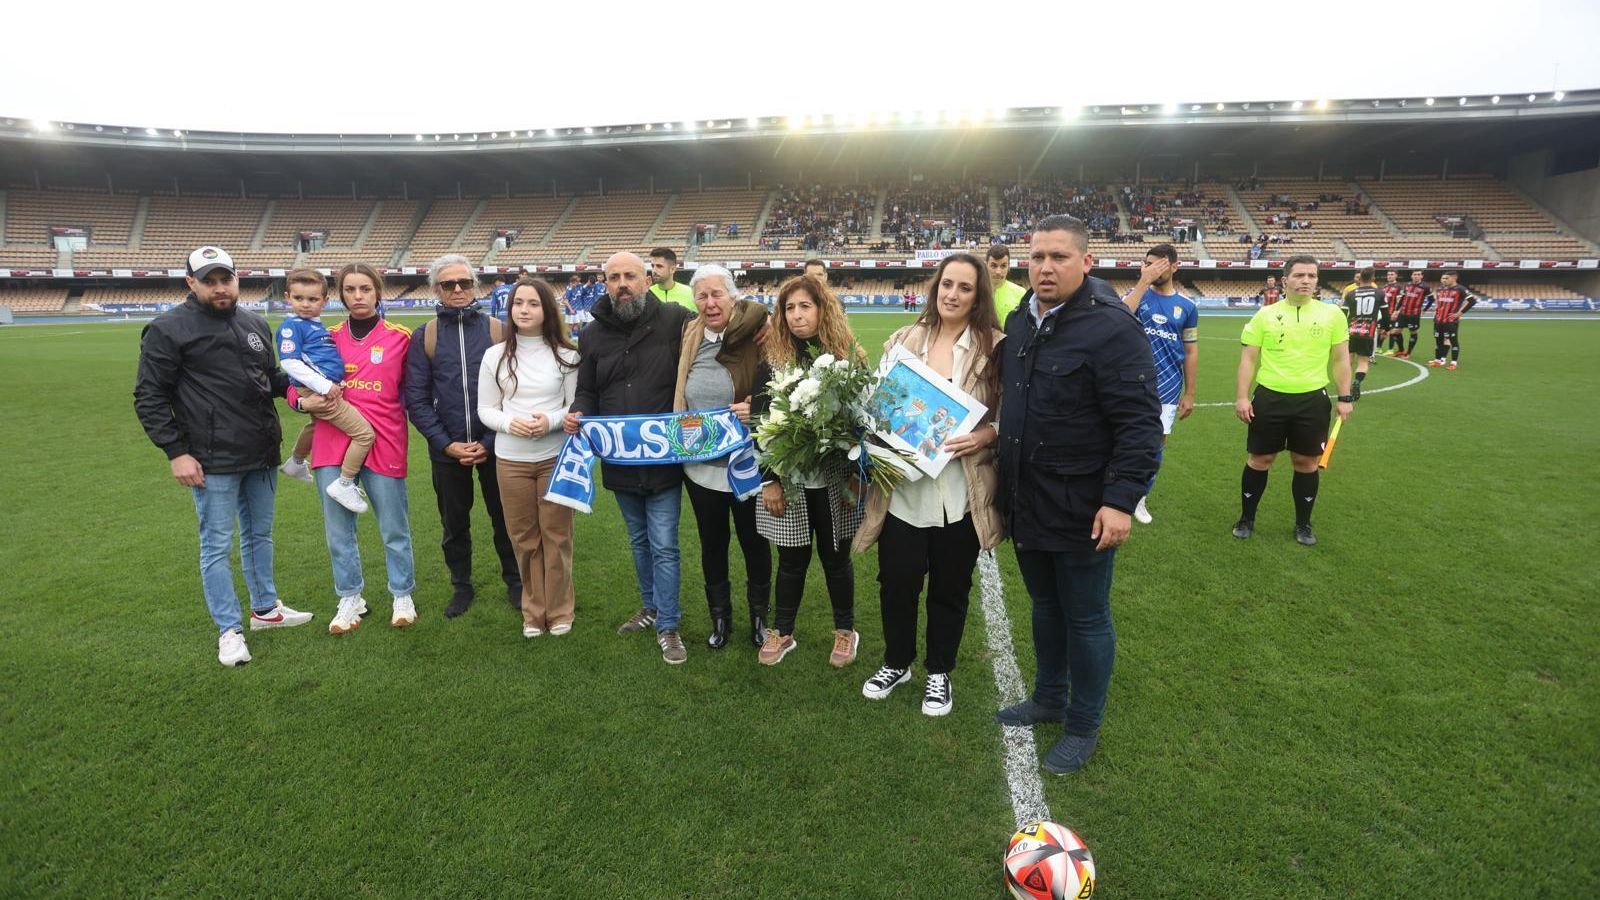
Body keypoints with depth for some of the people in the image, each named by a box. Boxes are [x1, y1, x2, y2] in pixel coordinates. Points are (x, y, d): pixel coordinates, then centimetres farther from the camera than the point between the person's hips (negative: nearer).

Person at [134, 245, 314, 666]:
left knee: (260, 534, 17)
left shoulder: (255, 324, 11)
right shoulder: (168, 329, -7)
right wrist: (176, 452, -11)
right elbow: (149, 397, -6)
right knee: (217, 545, 3)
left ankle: (265, 608, 32)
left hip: (262, 456, 6)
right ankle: (230, 629, 13)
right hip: (213, 462, -6)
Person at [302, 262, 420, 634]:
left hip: (384, 443, -3)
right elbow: (297, 381, 14)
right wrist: (303, 402, -6)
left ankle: (403, 596, 24)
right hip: (333, 445, 3)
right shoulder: (328, 338, 7)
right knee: (338, 528, 10)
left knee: (394, 527, 6)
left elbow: (411, 390, 7)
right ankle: (350, 599, 26)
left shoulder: (400, 337, 1)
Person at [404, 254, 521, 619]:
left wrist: (489, 442, -9)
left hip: (494, 446, -1)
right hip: (446, 449, 1)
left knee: (505, 519, 9)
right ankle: (461, 586, 32)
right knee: (454, 524, 14)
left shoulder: (498, 330, -1)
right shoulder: (424, 336, 1)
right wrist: (448, 444, -9)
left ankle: (514, 582, 28)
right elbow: (416, 399, 0)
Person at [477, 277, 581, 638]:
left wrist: (552, 421, -17)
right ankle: (533, 611, 26)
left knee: (556, 536, 7)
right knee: (524, 538, 10)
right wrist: (509, 422, -15)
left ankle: (559, 611, 23)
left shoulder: (566, 355, -2)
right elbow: (485, 409, 6)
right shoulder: (495, 355, 2)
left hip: (556, 458, -1)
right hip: (510, 460, 2)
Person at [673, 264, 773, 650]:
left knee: (754, 542, 13)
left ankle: (759, 616, 34)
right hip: (701, 465, 4)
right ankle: (720, 617, 35)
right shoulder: (689, 339, 3)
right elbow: (675, 396, 14)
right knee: (712, 544, 17)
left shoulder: (756, 336, -11)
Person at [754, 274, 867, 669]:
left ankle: (845, 631, 31)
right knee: (792, 558, 11)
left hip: (834, 480, 0)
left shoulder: (849, 356, -1)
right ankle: (782, 632, 30)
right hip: (788, 479, 1)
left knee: (835, 556, 12)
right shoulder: (773, 359, 0)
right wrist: (768, 479, -6)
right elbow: (760, 421, -2)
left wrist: (857, 474, -5)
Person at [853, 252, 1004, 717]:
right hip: (902, 487, 2)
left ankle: (939, 672, 34)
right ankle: (896, 662, 35)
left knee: (949, 586, 12)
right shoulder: (904, 339, 5)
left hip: (960, 493, -2)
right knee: (896, 581, 9)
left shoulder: (994, 347, -4)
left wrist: (984, 435, -19)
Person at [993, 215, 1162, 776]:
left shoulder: (1111, 328, -17)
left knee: (1085, 618, 9)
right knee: (1045, 605, 22)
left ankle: (1083, 727, 28)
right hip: (1026, 505, 7)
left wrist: (1122, 500, -25)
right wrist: (991, 440, 16)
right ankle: (1049, 697, 42)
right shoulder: (1020, 322, 8)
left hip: (1083, 512, -7)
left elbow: (1140, 424, -20)